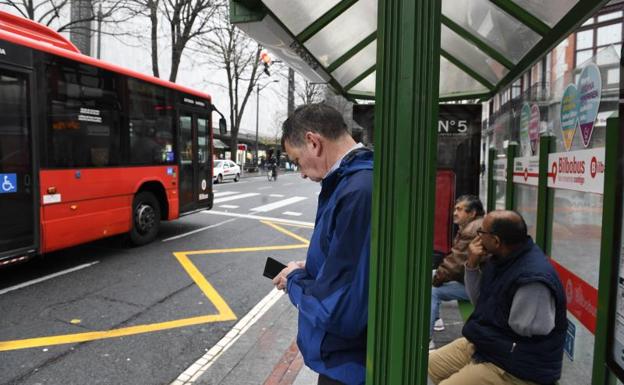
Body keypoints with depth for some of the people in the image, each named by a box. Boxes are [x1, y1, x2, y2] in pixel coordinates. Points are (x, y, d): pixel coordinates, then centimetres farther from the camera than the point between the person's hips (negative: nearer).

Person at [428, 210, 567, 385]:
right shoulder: (500, 258, 1)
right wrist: (472, 265, -7)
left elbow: (523, 330, -25)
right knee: (432, 364, 14)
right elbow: (479, 301, 10)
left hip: (515, 367, -9)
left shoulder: (533, 280, -30)